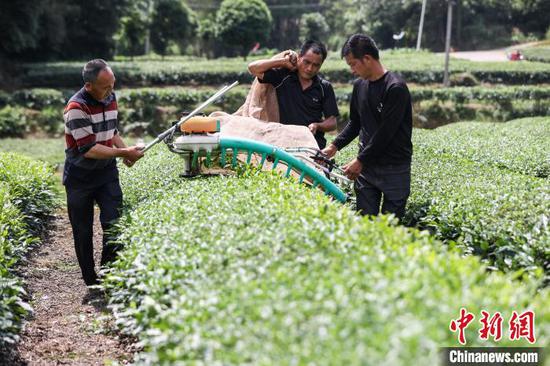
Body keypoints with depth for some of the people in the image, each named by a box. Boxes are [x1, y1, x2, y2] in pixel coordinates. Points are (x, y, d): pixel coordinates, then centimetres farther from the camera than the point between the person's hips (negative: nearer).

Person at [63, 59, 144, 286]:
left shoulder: (110, 98, 1)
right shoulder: (76, 107, -22)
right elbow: (88, 149, -25)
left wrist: (126, 151, 0)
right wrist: (124, 153, -22)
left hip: (107, 172, 5)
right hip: (80, 178, -5)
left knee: (115, 223, -4)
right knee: (83, 231, 7)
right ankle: (91, 282, 21)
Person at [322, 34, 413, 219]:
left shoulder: (395, 87, -14)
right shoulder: (359, 85, 9)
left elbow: (386, 132, -18)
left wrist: (360, 161, -14)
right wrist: (335, 145, 6)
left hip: (394, 169, -6)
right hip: (365, 166, 6)